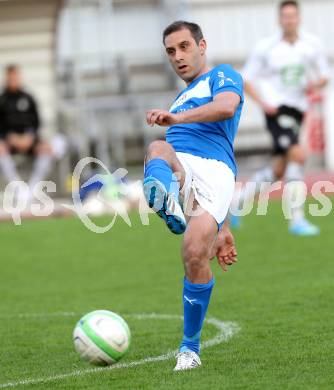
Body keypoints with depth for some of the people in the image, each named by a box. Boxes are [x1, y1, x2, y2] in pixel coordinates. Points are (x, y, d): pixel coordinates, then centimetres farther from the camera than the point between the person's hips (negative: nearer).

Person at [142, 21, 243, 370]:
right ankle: (168, 207, -68)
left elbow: (226, 107, -8)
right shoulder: (180, 101, 40)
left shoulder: (223, 76, 18)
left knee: (195, 252, -27)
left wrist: (177, 118, -24)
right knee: (157, 149, -31)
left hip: (211, 170, -6)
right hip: (176, 172, 6)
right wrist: (221, 228, 32)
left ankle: (190, 348, -9)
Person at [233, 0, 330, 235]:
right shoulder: (266, 48, -5)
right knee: (298, 156, -24)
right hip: (276, 109, -5)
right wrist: (263, 103, -15)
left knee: (279, 171, 8)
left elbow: (324, 76, 14)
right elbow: (247, 81, 0)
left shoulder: (312, 45, 4)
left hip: (298, 110, 5)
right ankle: (297, 219, -21)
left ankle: (239, 198, 30)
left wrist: (315, 84, -9)